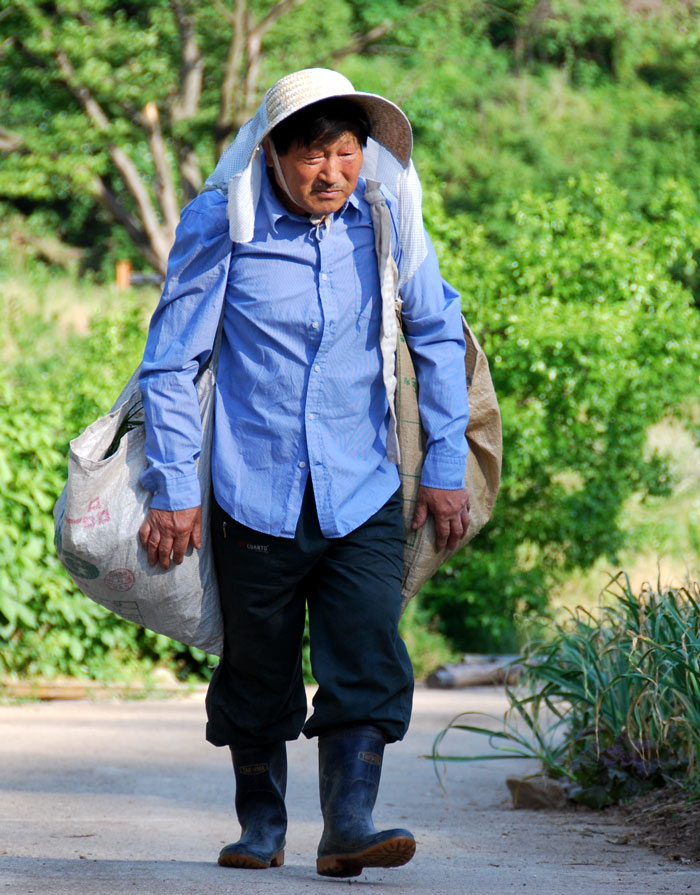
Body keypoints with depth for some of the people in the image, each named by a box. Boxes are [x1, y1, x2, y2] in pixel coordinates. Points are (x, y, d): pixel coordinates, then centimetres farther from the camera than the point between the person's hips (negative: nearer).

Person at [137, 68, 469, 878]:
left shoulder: (385, 218, -2)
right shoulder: (221, 226, -9)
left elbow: (438, 338, 10)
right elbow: (171, 363, -3)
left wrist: (446, 467, 7)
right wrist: (172, 490, -5)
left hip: (362, 496, 2)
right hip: (255, 494, -1)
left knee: (369, 662, -11)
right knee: (257, 673, 8)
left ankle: (348, 825, -10)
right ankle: (261, 825, 25)